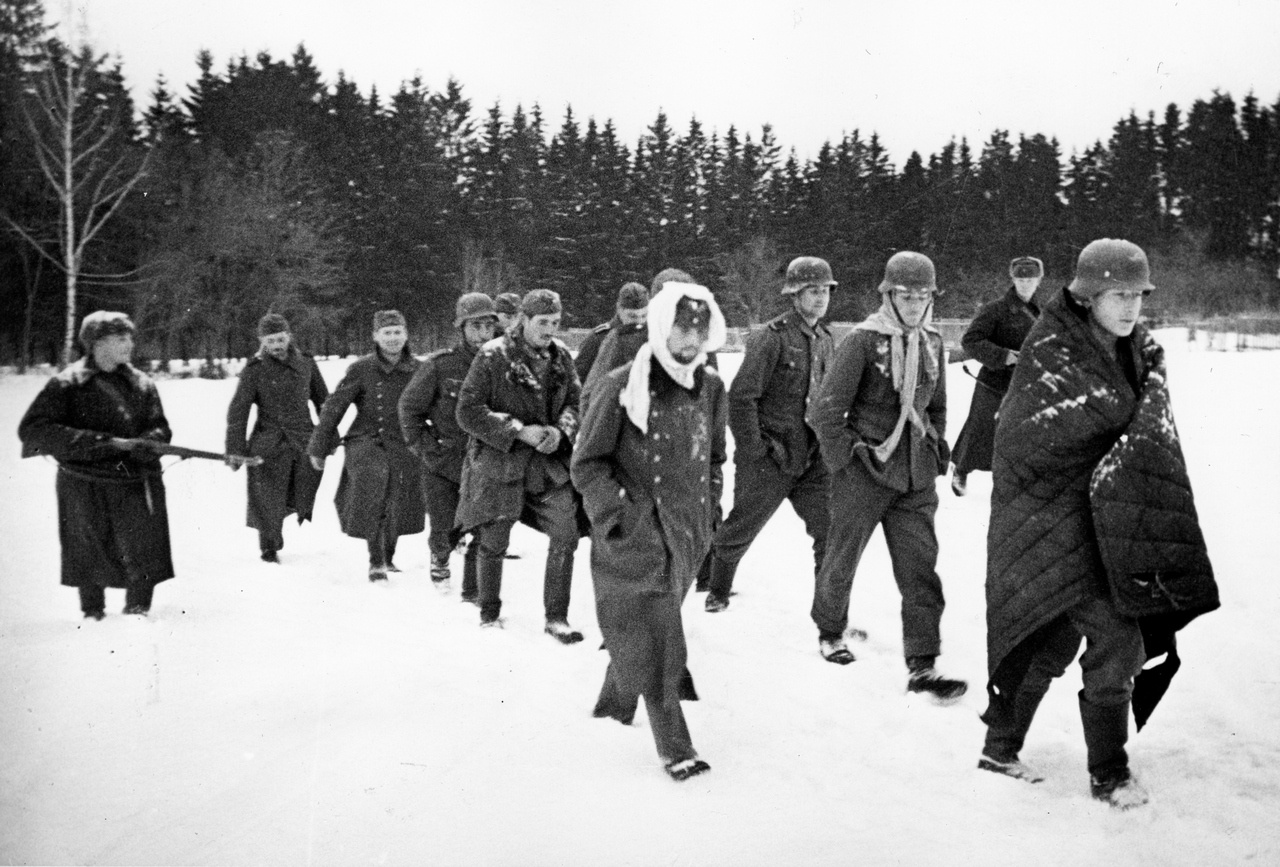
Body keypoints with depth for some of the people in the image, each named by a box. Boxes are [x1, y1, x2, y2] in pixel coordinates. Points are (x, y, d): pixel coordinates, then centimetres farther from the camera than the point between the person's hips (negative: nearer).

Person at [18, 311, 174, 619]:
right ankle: (92, 614, 30)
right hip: (84, 487, -2)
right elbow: (32, 430, -13)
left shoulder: (141, 384, 8)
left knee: (144, 559, -1)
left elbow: (160, 430, 9)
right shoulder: (67, 385, -4)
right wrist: (102, 442, -20)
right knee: (89, 558, 10)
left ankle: (138, 612, 19)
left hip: (138, 484, 2)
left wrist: (143, 443, -17)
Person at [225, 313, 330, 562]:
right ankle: (269, 550, 19)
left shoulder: (306, 363, 5)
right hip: (269, 445, -2)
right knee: (269, 503, 3)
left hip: (304, 441, 2)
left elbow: (323, 401, 16)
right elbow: (238, 411, -5)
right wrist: (236, 450, -10)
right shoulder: (254, 370, -4)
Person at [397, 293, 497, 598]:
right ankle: (440, 557, 34)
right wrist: (425, 449, -4)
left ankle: (473, 589, 17)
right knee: (446, 533, 0)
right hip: (443, 464, -2)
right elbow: (409, 407, 0)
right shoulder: (440, 365, -10)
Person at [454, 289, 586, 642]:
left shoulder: (561, 357, 5)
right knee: (493, 543, 5)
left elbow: (575, 402, 11)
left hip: (549, 464, 4)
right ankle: (489, 613, 27)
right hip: (498, 462, -3)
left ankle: (556, 617, 4)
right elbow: (468, 412, -12)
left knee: (567, 531, -8)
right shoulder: (493, 356, -10)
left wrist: (561, 431, -11)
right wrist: (519, 431, -18)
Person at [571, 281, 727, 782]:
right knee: (653, 639, -5)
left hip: (687, 534, 5)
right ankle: (675, 748, 4)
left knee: (637, 630, 16)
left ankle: (616, 702, 41)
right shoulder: (623, 386, -11)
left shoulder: (711, 387, 4)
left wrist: (707, 506, 10)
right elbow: (586, 464, -7)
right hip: (634, 537, -5)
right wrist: (621, 513, -15)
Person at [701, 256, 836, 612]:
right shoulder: (773, 338, -14)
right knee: (739, 530, 9)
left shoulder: (825, 340, 10)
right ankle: (717, 592, 33)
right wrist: (753, 449, -15)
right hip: (769, 461, -6)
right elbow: (740, 396, -16)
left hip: (812, 460, 6)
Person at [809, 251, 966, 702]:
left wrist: (936, 452, 14)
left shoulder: (932, 343, 7)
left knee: (920, 567, -1)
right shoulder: (863, 341, -12)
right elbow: (827, 411, -11)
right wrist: (847, 457, -12)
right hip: (865, 471, -4)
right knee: (843, 556, 12)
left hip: (916, 477, 5)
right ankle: (830, 631, 36)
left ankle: (921, 664, 2)